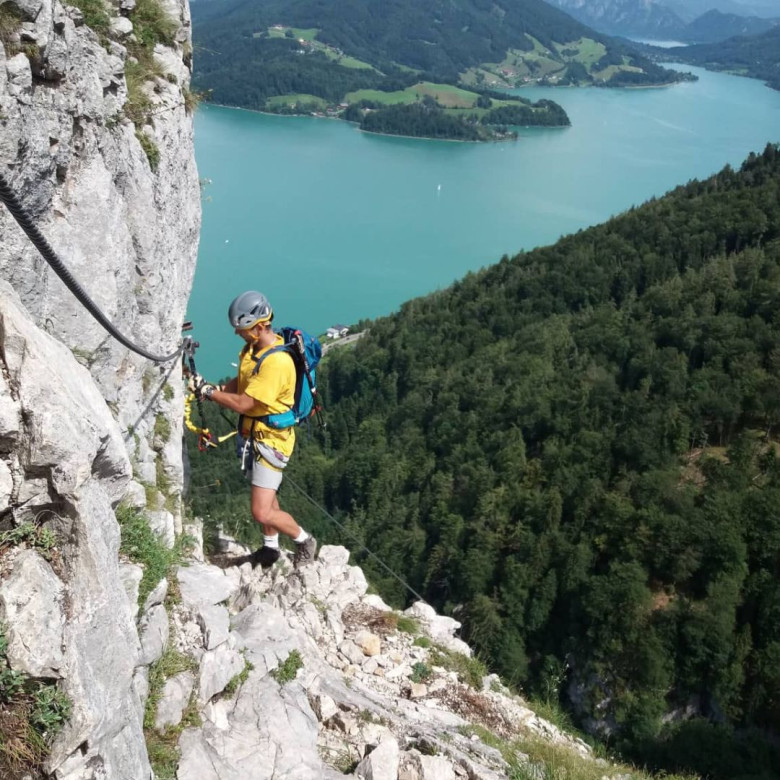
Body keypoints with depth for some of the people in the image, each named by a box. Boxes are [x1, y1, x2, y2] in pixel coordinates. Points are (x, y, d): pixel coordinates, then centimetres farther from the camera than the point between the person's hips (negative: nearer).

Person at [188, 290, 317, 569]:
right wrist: (215, 389, -6)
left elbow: (242, 404, -27)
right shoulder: (252, 347, 0)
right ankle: (270, 546, 45)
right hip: (255, 434, 9)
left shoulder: (276, 361, -30)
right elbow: (241, 382, 12)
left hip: (270, 439, -9)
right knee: (266, 494, 26)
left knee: (262, 512, -9)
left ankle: (304, 541, 15)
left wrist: (207, 390, -19)